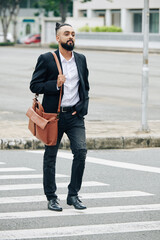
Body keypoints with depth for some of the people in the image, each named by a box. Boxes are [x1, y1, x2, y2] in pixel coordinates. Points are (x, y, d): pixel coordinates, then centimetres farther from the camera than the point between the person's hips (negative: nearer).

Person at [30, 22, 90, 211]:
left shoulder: (81, 59, 10)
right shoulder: (46, 59, -3)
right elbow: (34, 85, -5)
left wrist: (82, 107, 4)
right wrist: (55, 84, -19)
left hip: (75, 115, 3)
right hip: (53, 116, -3)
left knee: (81, 151, -10)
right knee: (50, 156, 5)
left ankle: (73, 195, 4)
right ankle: (51, 198, 17)